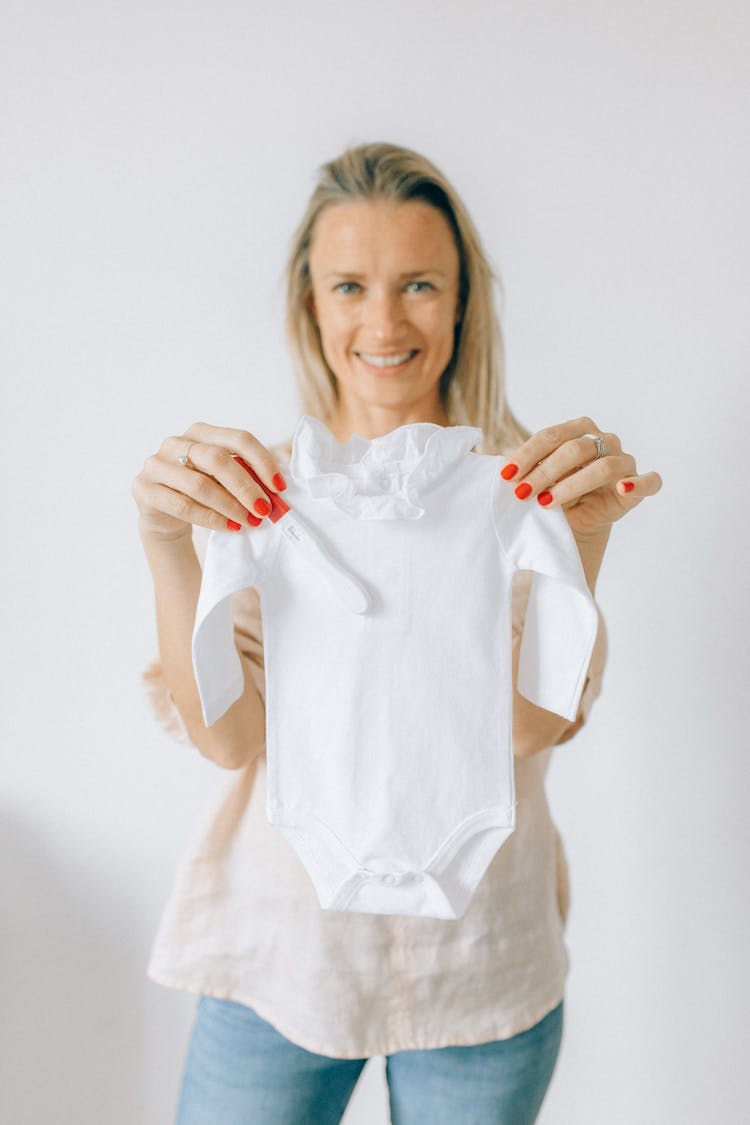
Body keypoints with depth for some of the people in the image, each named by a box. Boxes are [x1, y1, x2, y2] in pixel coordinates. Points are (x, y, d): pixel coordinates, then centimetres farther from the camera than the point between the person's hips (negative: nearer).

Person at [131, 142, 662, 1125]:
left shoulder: (520, 483, -6)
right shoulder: (253, 487, -5)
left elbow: (539, 721, -17)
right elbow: (227, 735, -14)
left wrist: (577, 545, -32)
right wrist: (167, 546, -29)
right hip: (281, 951, 1)